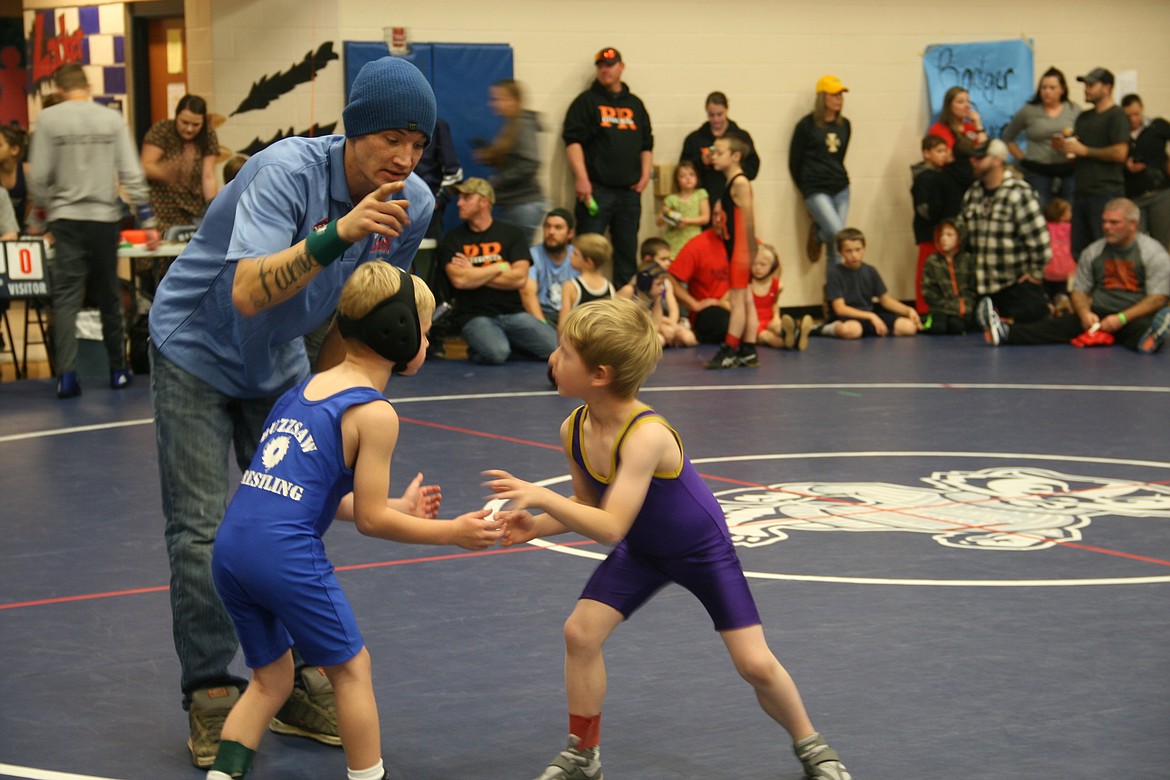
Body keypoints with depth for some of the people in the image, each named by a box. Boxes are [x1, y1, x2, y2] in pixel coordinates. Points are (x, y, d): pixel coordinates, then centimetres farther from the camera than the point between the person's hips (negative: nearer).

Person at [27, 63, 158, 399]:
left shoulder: (49, 119, -3)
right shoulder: (112, 119, 2)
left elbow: (38, 177, -5)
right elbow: (132, 175, -1)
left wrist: (45, 213, 12)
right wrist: (148, 220, 5)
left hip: (66, 219, -2)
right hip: (105, 219, 2)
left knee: (66, 297, -2)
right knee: (109, 296, 14)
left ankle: (66, 374, -14)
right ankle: (118, 369, 21)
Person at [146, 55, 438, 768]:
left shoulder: (413, 205, -13)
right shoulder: (288, 169, -32)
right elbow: (248, 293, -43)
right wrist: (335, 234, -54)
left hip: (280, 362, 6)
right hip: (195, 352, -5)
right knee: (202, 529, -7)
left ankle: (298, 684, 14)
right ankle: (210, 696, 3)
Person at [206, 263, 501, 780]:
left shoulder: (306, 387, 18)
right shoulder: (375, 413, -5)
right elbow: (371, 520, -3)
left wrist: (399, 508, 30)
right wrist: (452, 533, 6)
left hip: (231, 544, 7)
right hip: (286, 553, -7)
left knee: (271, 678, 20)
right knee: (351, 668, 12)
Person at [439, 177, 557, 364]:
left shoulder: (511, 234, 9)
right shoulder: (453, 239, 6)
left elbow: (520, 278, -4)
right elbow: (459, 280, -12)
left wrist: (475, 275, -6)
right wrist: (500, 267, -3)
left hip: (513, 312, 2)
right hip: (475, 316, -2)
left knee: (556, 347, -20)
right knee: (497, 353, -33)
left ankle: (511, 345, 9)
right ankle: (476, 351, 3)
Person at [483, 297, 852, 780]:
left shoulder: (647, 435, -38)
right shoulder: (574, 430, -15)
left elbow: (610, 527, -42)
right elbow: (589, 504, 0)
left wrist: (542, 498, -45)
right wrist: (537, 525, -15)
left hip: (702, 549, -6)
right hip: (641, 551, 6)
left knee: (756, 664, -6)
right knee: (580, 631, -10)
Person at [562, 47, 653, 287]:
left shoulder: (635, 104, 17)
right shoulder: (586, 101, 2)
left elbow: (647, 144, 20)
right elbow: (572, 140, -6)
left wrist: (645, 174, 6)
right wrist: (581, 178, -16)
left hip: (629, 191, 5)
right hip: (596, 189, -5)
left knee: (627, 249, 9)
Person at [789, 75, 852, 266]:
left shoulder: (844, 125, 10)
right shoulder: (807, 125, -4)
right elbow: (794, 162, 2)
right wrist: (806, 189, 9)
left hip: (840, 188, 5)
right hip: (816, 189, -5)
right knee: (837, 235, -18)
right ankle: (817, 235, 9)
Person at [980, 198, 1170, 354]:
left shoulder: (1154, 253, -1)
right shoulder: (1092, 252, 13)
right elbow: (1079, 291, 15)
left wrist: (1122, 318, -18)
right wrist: (1085, 313, -8)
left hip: (1134, 318, -3)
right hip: (1098, 315, 3)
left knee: (1142, 327, -39)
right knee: (1060, 324, -21)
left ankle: (1148, 340, -74)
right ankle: (1004, 332, -42)